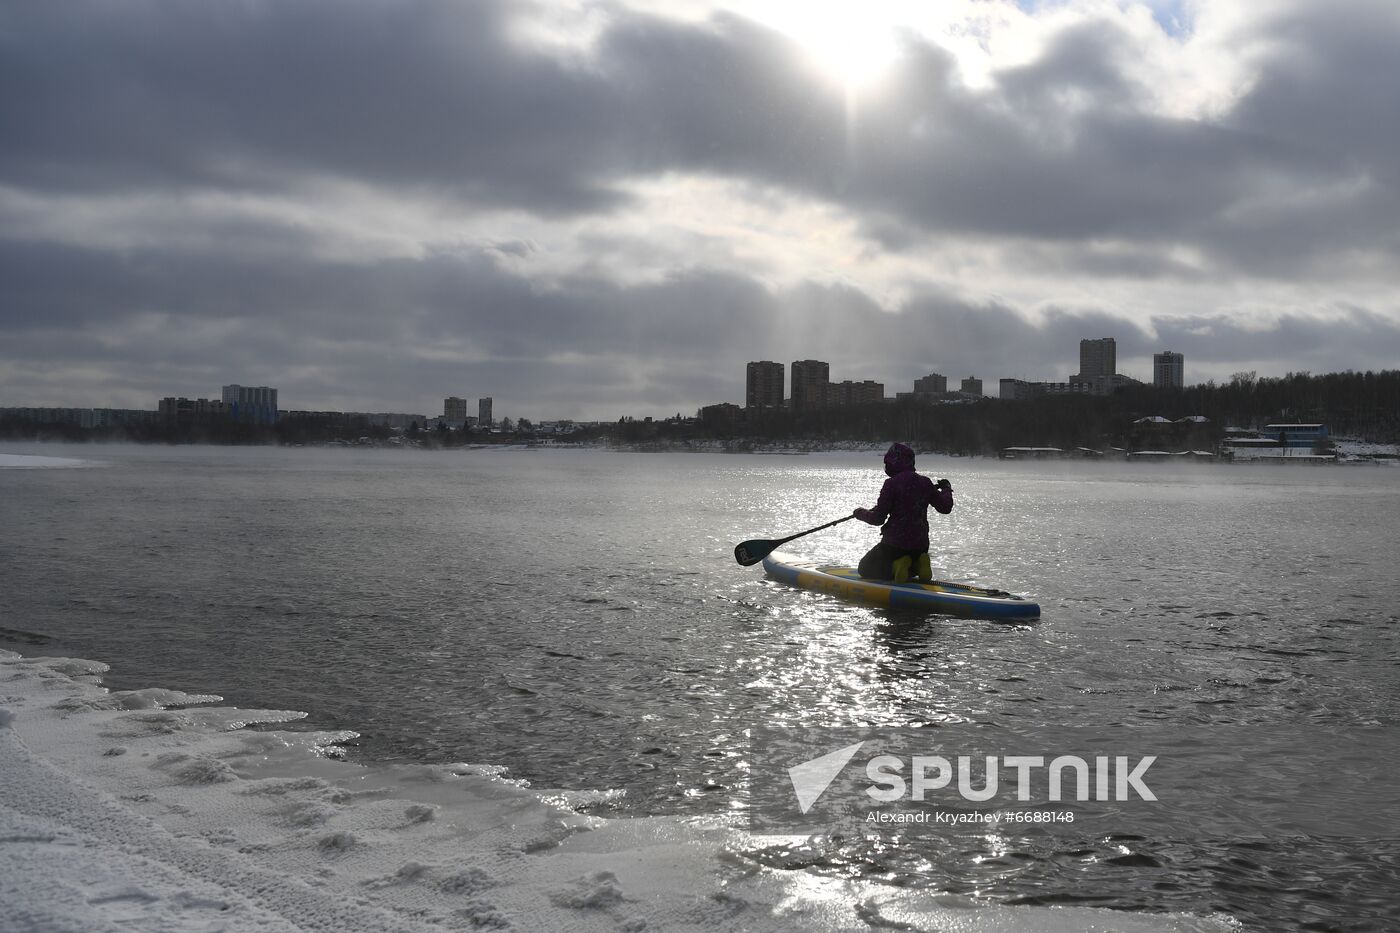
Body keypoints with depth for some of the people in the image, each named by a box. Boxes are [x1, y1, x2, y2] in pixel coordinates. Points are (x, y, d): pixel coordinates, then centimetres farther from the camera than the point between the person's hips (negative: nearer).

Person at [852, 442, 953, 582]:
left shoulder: (891, 484, -13)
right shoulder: (925, 482, 3)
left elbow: (878, 518, -14)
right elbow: (946, 507, 9)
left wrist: (861, 513, 7)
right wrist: (946, 489, 28)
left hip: (895, 544, -6)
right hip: (921, 545, 6)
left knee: (865, 569, 14)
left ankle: (896, 567, -14)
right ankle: (917, 566, -1)